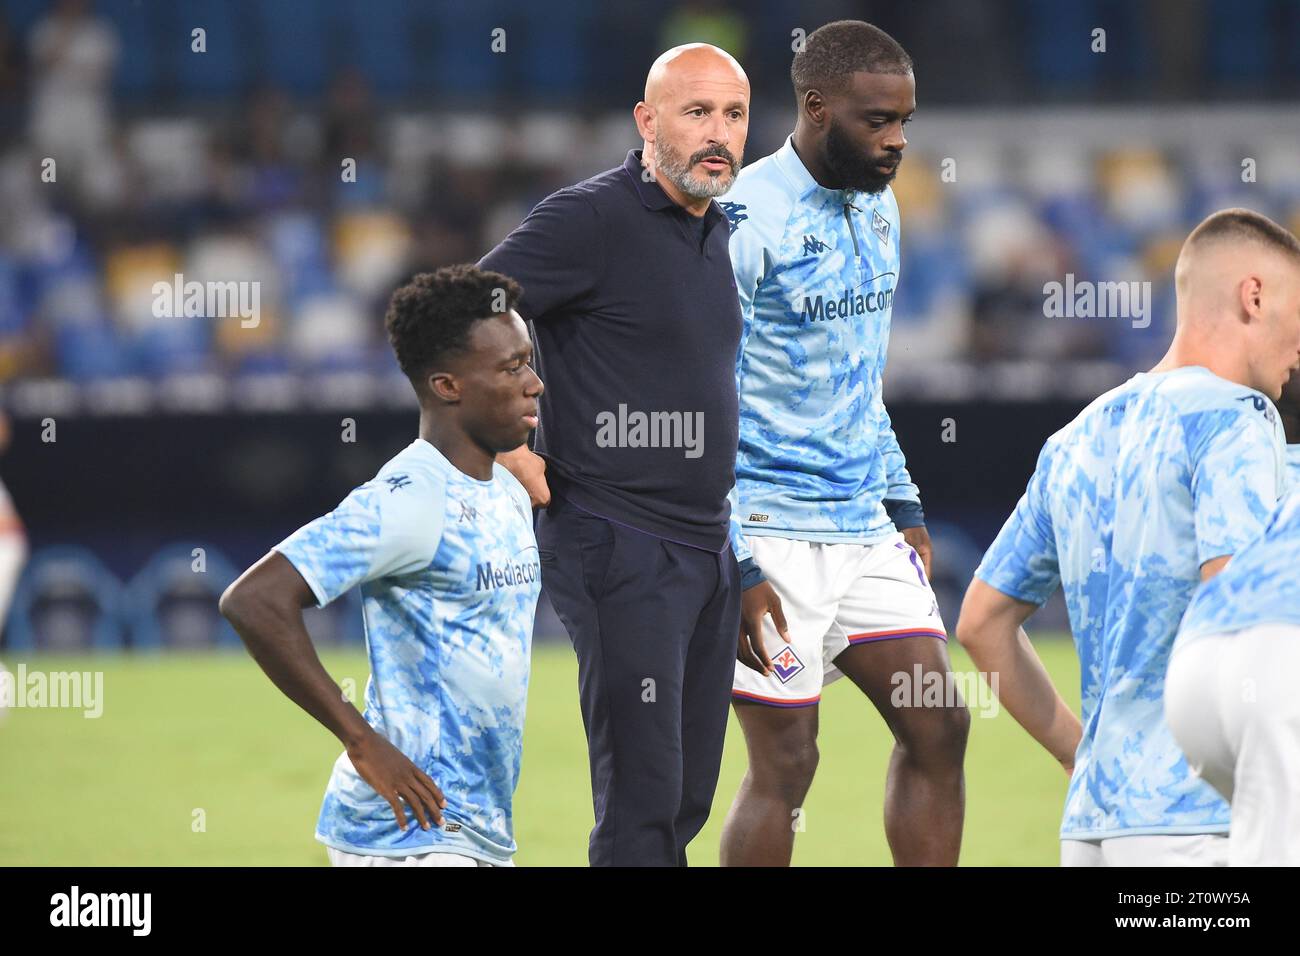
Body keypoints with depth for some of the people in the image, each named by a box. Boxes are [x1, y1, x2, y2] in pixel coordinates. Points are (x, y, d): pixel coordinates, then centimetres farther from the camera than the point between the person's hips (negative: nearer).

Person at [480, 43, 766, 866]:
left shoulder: (718, 231, 14)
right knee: (642, 802, -12)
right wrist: (506, 450, -16)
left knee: (689, 798, 11)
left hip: (709, 549, 8)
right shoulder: (591, 219, -12)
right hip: (619, 548, -8)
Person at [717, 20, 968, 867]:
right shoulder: (744, 219, -15)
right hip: (769, 533, -8)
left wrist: (904, 504, 19)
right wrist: (730, 568, -19)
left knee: (939, 728, 2)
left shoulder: (877, 207, 11)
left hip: (865, 526, 8)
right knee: (785, 763, -8)